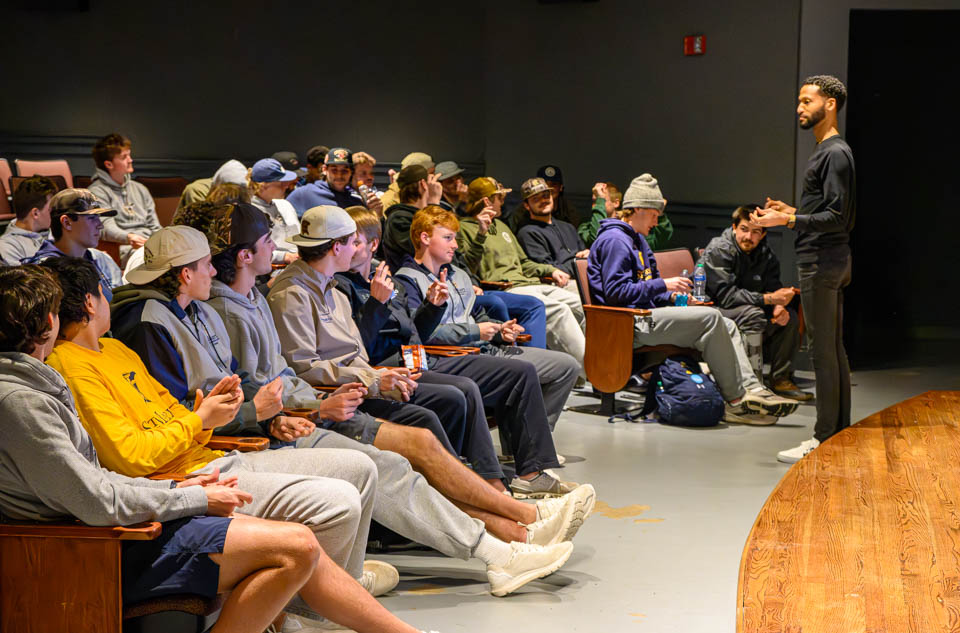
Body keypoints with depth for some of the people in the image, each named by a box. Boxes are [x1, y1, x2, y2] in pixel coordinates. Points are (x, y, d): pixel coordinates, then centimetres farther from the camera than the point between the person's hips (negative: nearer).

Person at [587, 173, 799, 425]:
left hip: (645, 315, 11)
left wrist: (672, 296, 10)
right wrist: (663, 285, -15)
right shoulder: (615, 240, -9)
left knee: (727, 326, 2)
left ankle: (751, 388, -12)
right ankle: (736, 401, -20)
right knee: (711, 317, -23)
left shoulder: (637, 240, 24)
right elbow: (615, 291, -19)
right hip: (630, 325, -11)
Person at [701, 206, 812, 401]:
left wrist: (779, 307, -25)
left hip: (748, 311, 7)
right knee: (752, 314, -33)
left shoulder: (766, 255, 4)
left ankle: (780, 379, -1)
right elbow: (726, 295, -25)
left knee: (790, 317, -9)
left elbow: (773, 288, 1)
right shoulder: (718, 250, -17)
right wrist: (768, 299, -30)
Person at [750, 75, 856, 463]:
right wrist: (792, 211, 24)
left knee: (824, 351, -8)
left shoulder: (835, 154, -14)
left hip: (823, 263, -11)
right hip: (832, 261, 11)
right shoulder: (828, 151, 18)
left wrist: (791, 221, -26)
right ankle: (840, 433, 17)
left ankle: (825, 439, -6)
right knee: (834, 350, 12)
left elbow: (837, 216, -20)